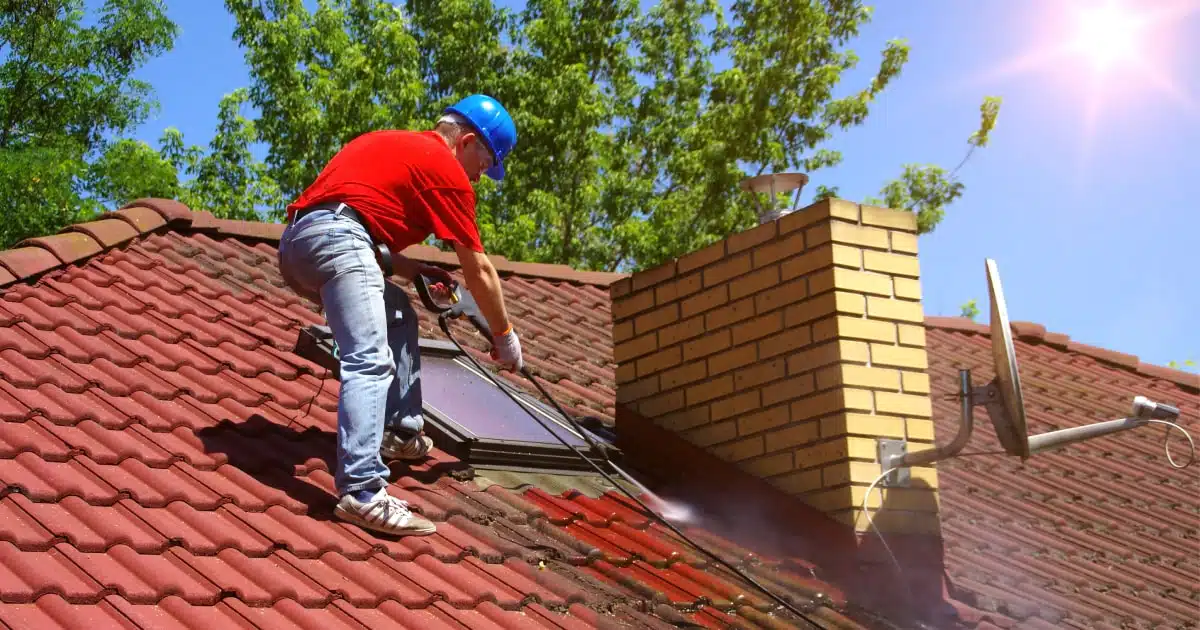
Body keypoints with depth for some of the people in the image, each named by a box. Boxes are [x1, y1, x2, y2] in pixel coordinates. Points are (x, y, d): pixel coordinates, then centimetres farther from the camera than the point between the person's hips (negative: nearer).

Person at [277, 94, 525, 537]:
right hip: (335, 238, -10)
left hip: (296, 242, 10)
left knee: (399, 316, 26)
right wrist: (505, 336, 21)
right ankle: (361, 493, -33)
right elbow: (478, 271, 10)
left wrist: (413, 270, 25)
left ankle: (400, 433, 25)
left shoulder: (396, 145, 32)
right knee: (370, 363, -20)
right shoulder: (446, 168, 8)